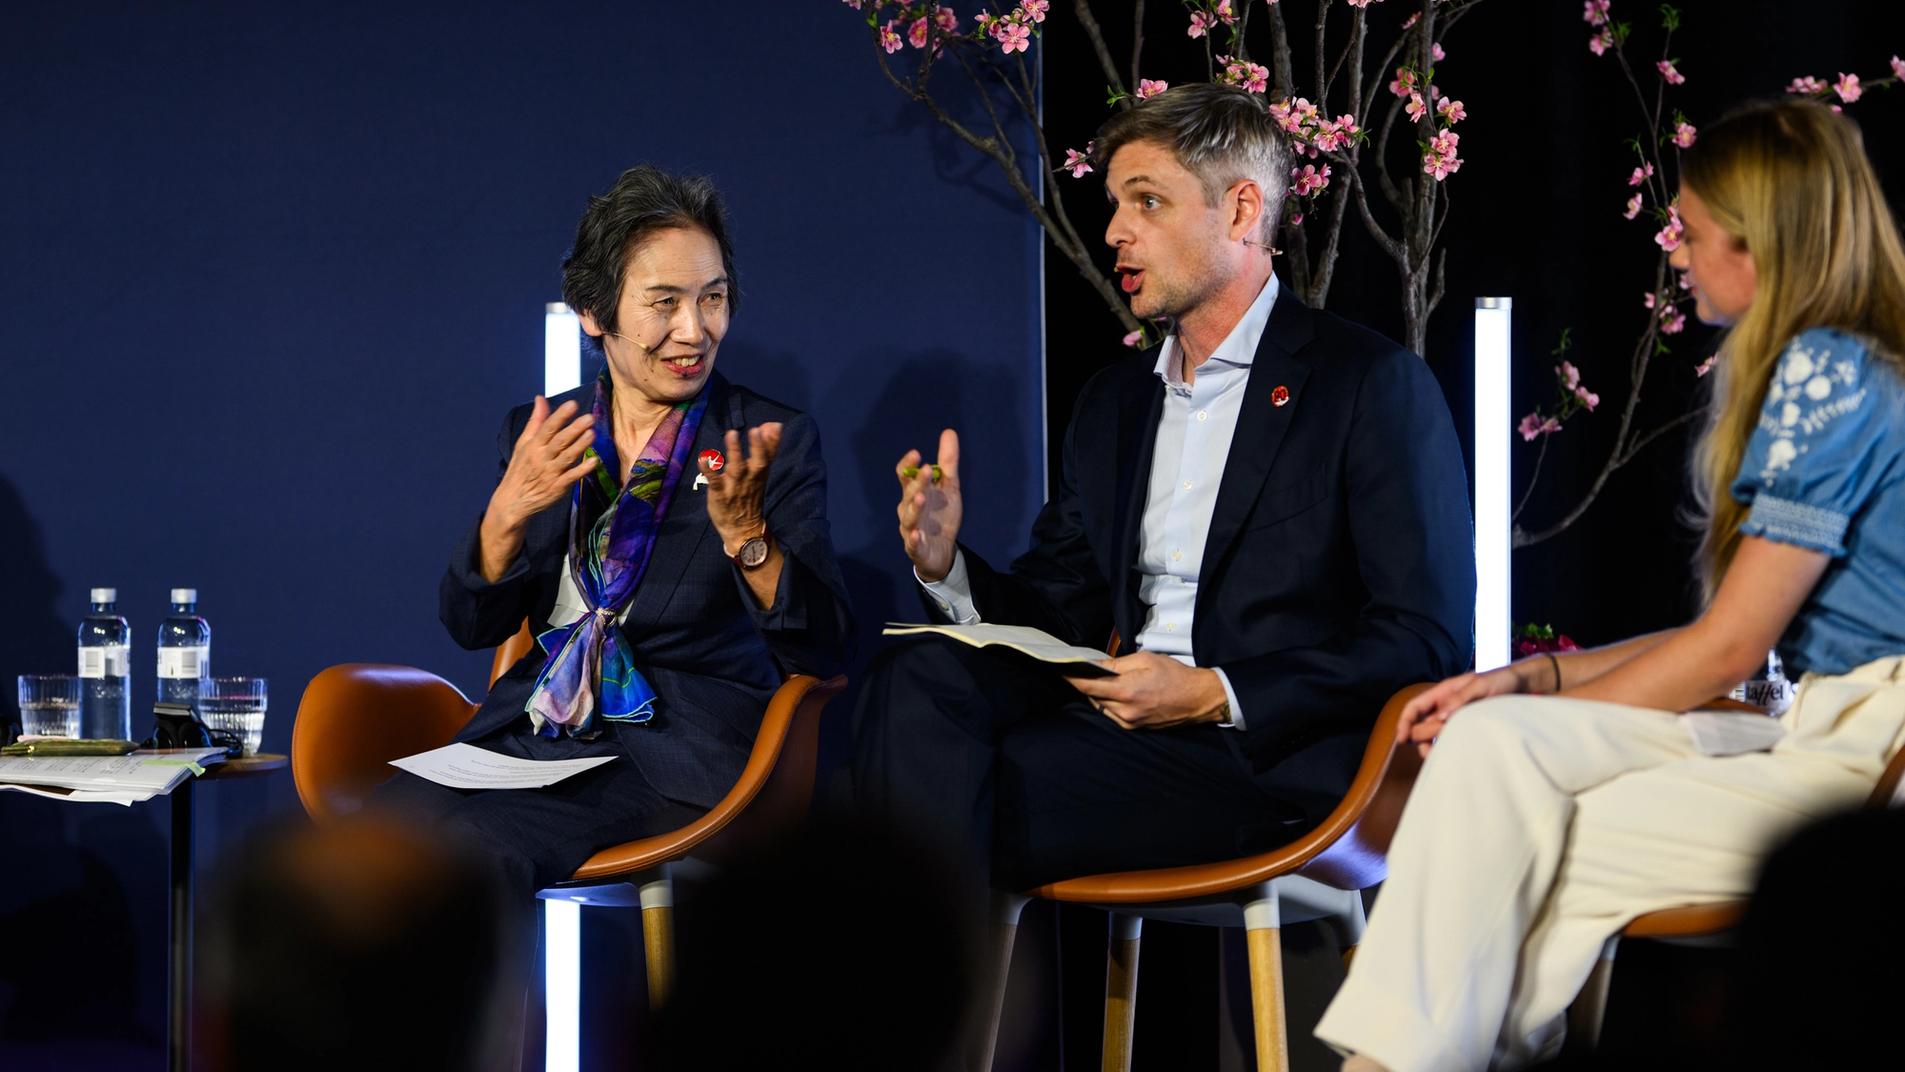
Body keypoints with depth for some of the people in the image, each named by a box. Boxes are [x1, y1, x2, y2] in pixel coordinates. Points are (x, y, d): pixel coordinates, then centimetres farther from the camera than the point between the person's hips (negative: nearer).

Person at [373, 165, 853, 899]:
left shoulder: (775, 443, 4)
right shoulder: (537, 436, 15)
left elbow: (824, 653, -4)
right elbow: (472, 624, 9)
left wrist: (744, 535, -21)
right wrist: (510, 511, -10)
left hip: (673, 756, -4)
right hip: (527, 731, 4)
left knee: (473, 847, -29)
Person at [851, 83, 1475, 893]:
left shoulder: (1375, 385, 0)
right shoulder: (1112, 403, 23)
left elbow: (1427, 639, -8)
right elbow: (1057, 609, 20)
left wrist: (1217, 696, -16)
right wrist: (948, 566, -2)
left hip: (1269, 759, -6)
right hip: (1121, 726, 7)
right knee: (916, 680, -25)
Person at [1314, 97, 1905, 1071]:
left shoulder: (1826, 373, -11)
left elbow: (1729, 648, -10)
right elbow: (1743, 636, 16)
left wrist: (1538, 709, 1)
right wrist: (1532, 683, 10)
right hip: (1807, 726, 9)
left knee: (1506, 848, -17)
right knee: (1490, 743, -12)